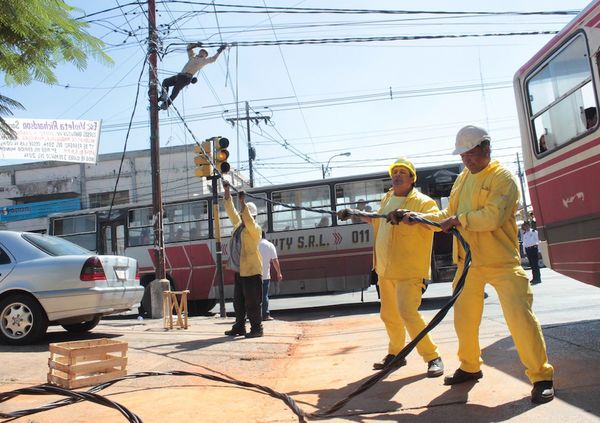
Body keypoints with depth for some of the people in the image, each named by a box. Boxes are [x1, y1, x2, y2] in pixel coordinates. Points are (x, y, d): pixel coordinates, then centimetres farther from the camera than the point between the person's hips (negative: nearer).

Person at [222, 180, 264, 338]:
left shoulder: (255, 229, -9)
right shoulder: (238, 225, 12)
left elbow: (248, 219, -29)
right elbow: (231, 210, 13)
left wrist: (242, 201, -31)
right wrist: (227, 191, 8)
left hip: (251, 271, -8)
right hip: (239, 271, 8)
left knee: (252, 302, -3)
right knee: (238, 301, 13)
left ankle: (256, 328, 6)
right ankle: (239, 327, 23)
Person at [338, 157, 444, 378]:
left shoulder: (422, 201, -8)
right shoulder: (386, 199, 14)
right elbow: (377, 220, 32)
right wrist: (354, 213, 30)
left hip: (409, 269, -7)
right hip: (385, 269, 7)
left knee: (407, 312, -17)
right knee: (389, 314, 14)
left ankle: (433, 357, 0)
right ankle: (396, 354, 32)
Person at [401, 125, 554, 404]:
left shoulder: (502, 177, -9)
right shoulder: (462, 179, 14)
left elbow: (493, 216, -24)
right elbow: (449, 215, 17)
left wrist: (459, 220, -18)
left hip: (502, 262, -7)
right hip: (468, 261, 7)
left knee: (520, 316, -11)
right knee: (464, 318, 13)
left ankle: (541, 377, 5)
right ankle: (470, 367, 32)